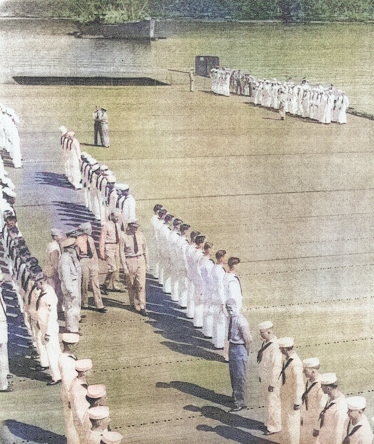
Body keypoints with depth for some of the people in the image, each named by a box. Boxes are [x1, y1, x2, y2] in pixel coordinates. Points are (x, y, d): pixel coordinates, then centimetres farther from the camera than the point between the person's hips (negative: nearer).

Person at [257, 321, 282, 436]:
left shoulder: (275, 346, -26)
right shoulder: (265, 343, 3)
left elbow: (276, 367, -25)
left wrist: (272, 383, -21)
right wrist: (260, 376, 19)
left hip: (272, 380, -9)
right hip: (264, 379, 9)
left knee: (273, 403, 4)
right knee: (267, 402, 21)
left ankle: (274, 427, 17)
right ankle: (268, 423, 36)